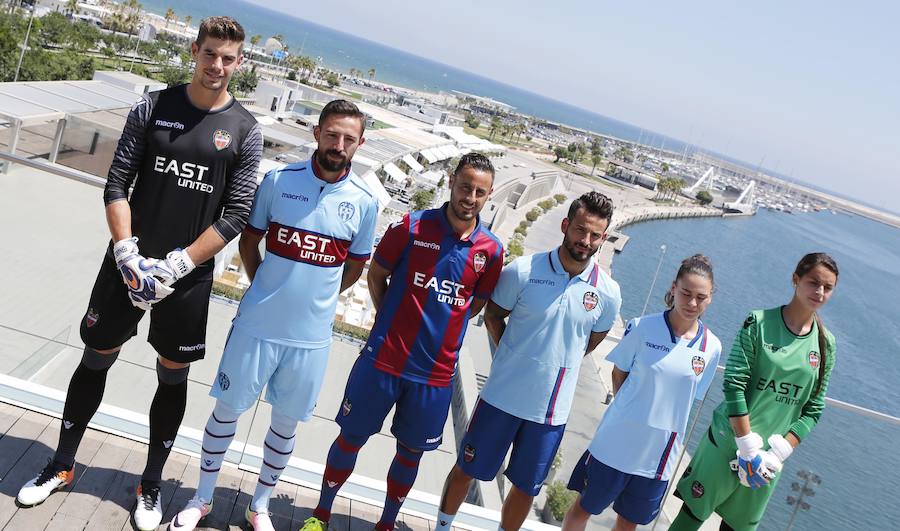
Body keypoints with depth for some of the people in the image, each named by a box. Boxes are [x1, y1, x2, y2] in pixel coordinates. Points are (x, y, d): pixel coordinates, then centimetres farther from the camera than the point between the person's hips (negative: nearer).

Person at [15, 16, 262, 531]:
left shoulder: (246, 130, -4)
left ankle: (151, 484, 26)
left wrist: (176, 265, -15)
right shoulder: (154, 107, 0)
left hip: (190, 274, -1)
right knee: (96, 359, 12)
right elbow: (117, 183, -1)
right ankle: (62, 466, 33)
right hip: (130, 262, 2)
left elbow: (236, 214, -9)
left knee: (173, 376, 9)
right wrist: (126, 251, -14)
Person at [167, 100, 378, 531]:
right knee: (227, 410, 12)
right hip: (257, 324, 0)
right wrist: (267, 292, 4)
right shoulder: (279, 180, -6)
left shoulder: (364, 202, -5)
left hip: (311, 336, 1)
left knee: (285, 424, 14)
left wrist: (312, 298, 8)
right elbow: (248, 242, 6)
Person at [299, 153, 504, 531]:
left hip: (436, 373, 2)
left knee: (411, 452, 15)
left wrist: (436, 325, 7)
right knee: (351, 438, 11)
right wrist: (393, 323, 5)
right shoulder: (411, 227, -8)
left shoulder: (491, 251, -2)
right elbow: (376, 276, 4)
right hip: (383, 360, -1)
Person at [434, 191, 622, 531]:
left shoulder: (608, 293, -7)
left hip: (552, 411, 1)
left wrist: (553, 363, 7)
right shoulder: (522, 271, -12)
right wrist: (516, 358, -3)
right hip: (502, 397, -1)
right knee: (466, 470, 15)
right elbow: (492, 317, 2)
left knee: (526, 489, 17)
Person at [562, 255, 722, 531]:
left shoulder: (711, 348, -6)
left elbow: (690, 397, 7)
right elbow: (618, 374, -1)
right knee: (584, 507, 13)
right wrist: (628, 410, -4)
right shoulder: (643, 327, -13)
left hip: (659, 455, 2)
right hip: (618, 443, -2)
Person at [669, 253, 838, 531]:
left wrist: (778, 454, -7)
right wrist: (749, 446, -15)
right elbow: (734, 383, -13)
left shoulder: (825, 344, 2)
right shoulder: (760, 322, -9)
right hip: (728, 441, -3)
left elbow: (814, 409, 2)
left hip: (772, 453, 3)